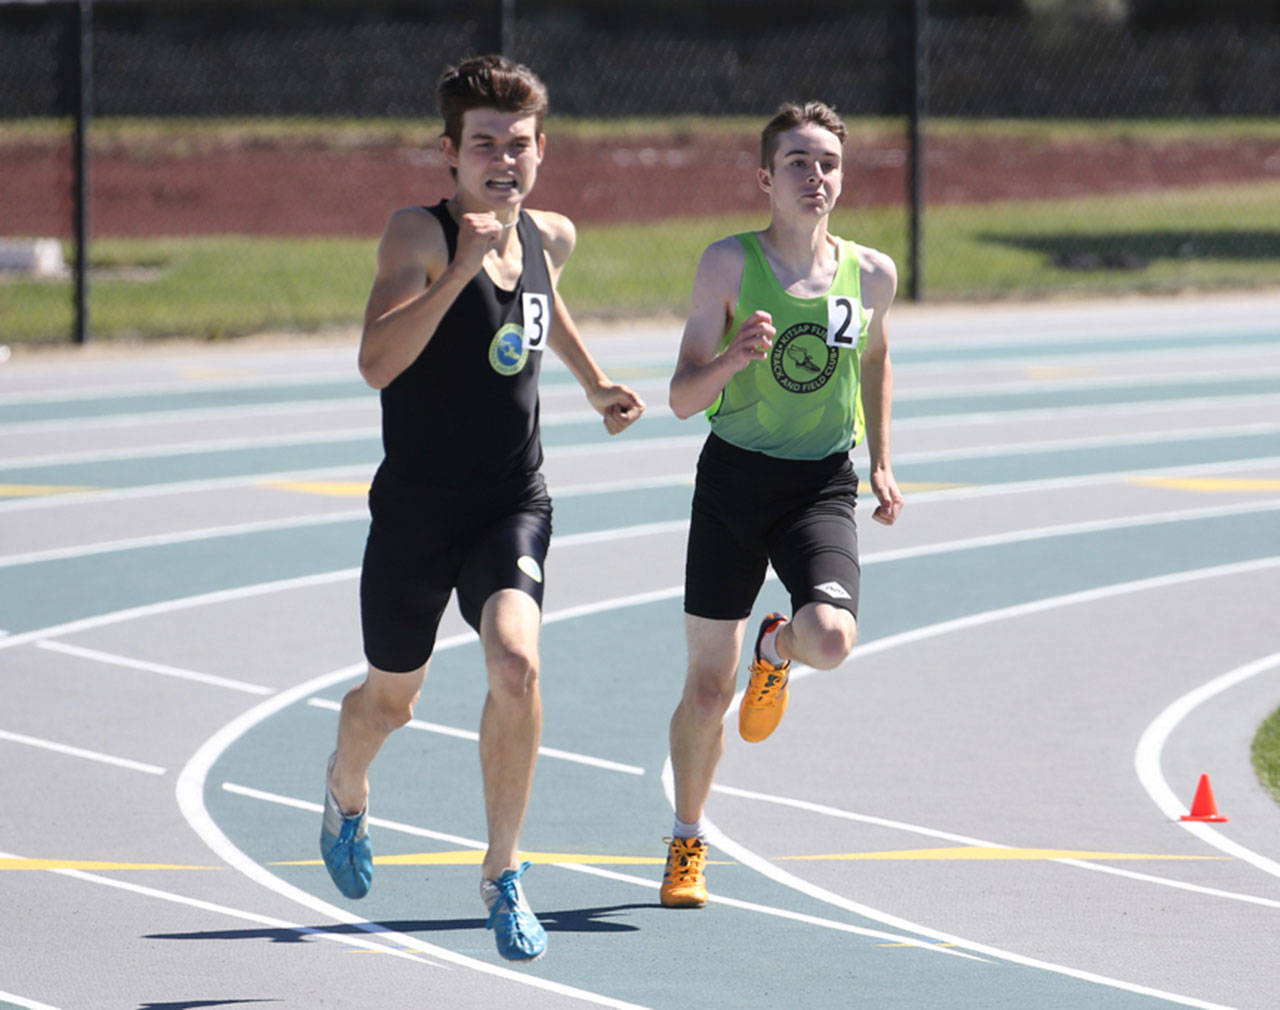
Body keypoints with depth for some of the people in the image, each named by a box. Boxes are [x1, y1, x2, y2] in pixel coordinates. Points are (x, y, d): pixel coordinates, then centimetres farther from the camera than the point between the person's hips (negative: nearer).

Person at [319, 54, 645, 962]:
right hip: (416, 508, -2)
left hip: (513, 506, 2)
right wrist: (461, 269, -38)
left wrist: (595, 383, 26)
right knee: (391, 700, 16)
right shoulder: (418, 237, -16)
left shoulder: (551, 238, 3)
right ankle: (346, 798, 53)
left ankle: (504, 873, -9)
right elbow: (377, 361, -32)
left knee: (516, 662, -24)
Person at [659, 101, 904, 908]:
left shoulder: (872, 274, 1)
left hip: (822, 486, 1)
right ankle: (689, 841, 27)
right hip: (734, 478, -1)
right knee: (708, 690, 1)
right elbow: (684, 398, -8)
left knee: (831, 640, -26)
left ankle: (780, 648, 14)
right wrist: (734, 358, -27)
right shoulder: (730, 264, -7)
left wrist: (882, 463, 18)